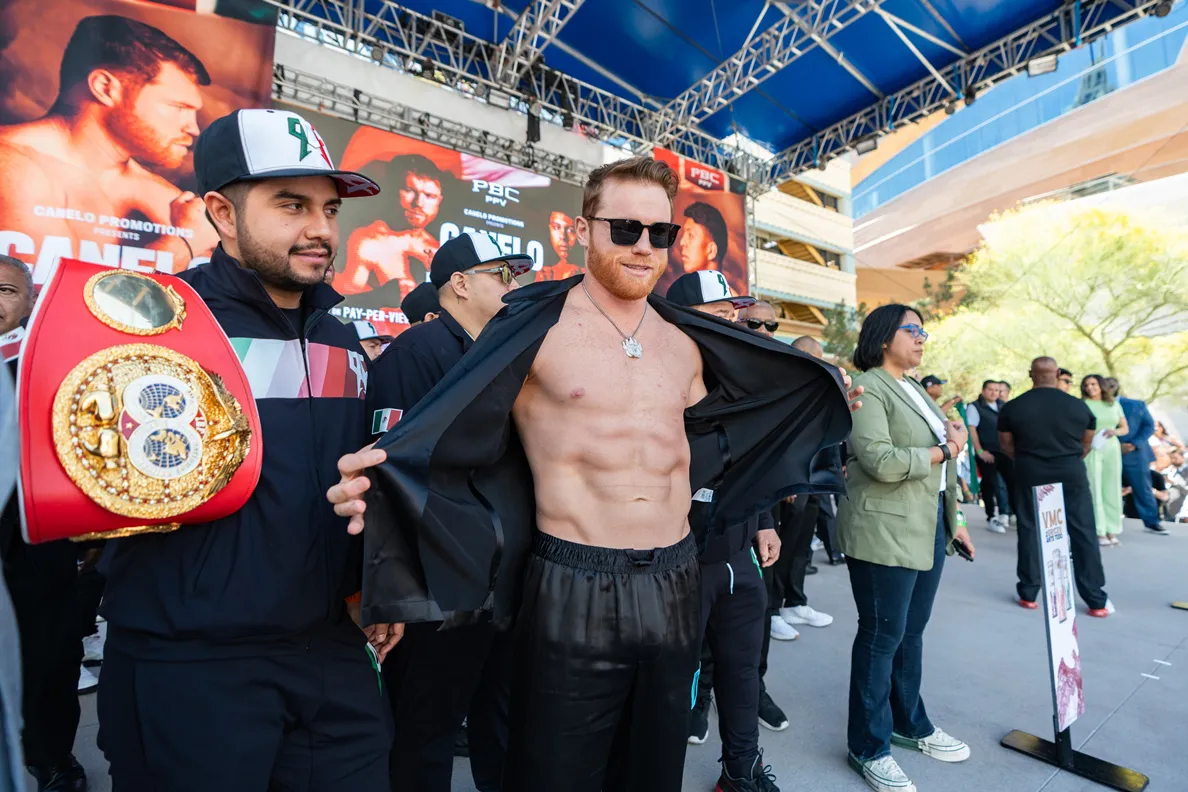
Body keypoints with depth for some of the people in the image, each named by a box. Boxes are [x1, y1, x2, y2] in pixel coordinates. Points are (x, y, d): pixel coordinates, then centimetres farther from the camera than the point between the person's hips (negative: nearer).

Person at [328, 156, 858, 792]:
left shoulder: (687, 343, 8)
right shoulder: (535, 330, -9)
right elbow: (451, 437, -10)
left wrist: (822, 403, 24)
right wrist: (376, 481, -30)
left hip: (675, 587, 6)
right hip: (573, 593, -5)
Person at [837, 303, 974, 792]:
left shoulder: (915, 390, 18)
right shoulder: (867, 388, -11)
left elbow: (936, 468, 20)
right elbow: (881, 461, -22)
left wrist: (953, 521, 16)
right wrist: (946, 449, -10)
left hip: (929, 528, 9)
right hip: (885, 532, -8)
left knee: (912, 632, 18)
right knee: (882, 636, 1)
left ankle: (909, 724, 35)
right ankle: (869, 747, 17)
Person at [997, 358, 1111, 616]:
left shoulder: (1012, 407, -7)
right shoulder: (1079, 406, -1)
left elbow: (1006, 445, 3)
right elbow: (1086, 445, 11)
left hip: (1030, 475, -1)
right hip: (1072, 474, 1)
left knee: (1030, 531, 7)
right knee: (1083, 533, 8)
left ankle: (1028, 594, 13)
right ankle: (1096, 600, 14)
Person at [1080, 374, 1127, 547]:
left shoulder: (1114, 405, 12)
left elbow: (1125, 428, 15)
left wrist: (1115, 431, -6)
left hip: (1112, 449, 4)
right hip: (1091, 450, -4)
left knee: (1112, 490, 5)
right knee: (1094, 490, -5)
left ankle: (1112, 531, 12)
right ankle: (1100, 532, -1)